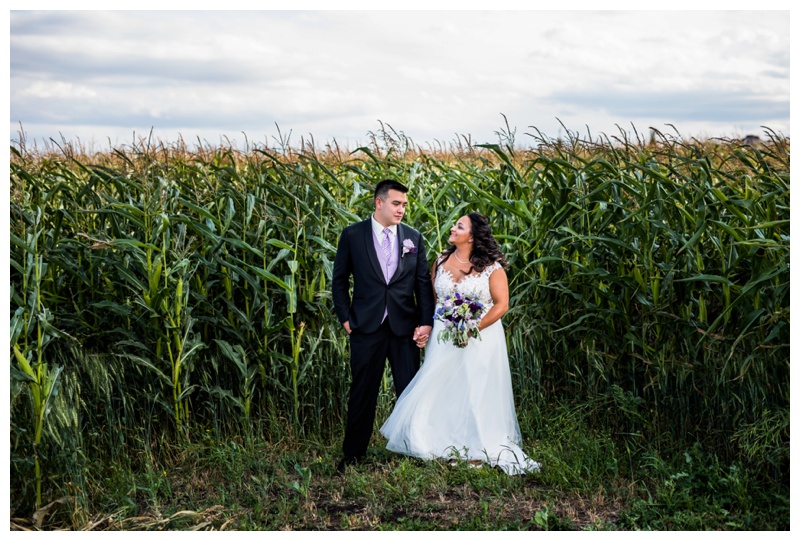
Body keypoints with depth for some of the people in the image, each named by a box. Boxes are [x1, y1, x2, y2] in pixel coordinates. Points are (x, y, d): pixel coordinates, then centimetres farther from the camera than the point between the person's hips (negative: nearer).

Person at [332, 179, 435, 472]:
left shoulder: (413, 237, 6)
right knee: (362, 392, 7)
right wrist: (345, 319, -1)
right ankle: (353, 455, 20)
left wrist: (426, 322, -4)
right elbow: (339, 280, 5)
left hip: (405, 328, 2)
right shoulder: (352, 234, 0)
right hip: (366, 327, -2)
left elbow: (423, 283, 5)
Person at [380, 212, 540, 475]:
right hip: (444, 340, 4)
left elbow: (501, 304, -11)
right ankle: (448, 447, 16)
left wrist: (472, 330, -19)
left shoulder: (491, 267, -8)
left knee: (477, 393, 0)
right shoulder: (441, 262, 6)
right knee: (444, 391, 5)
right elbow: (432, 298, 12)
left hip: (480, 338, -4)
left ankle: (478, 450, 12)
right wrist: (429, 327, -2)